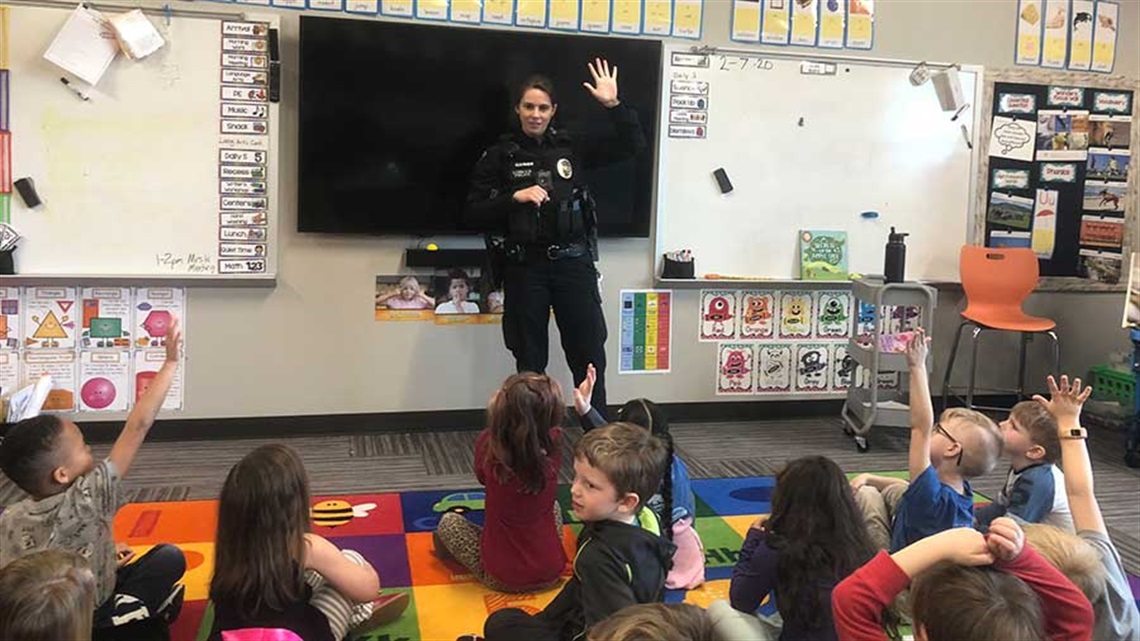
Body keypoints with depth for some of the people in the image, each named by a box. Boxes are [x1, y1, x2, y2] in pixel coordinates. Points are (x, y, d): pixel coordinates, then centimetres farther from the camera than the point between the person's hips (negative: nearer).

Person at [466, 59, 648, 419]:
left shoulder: (571, 149, 8)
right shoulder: (500, 156, 3)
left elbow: (632, 145, 6)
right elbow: (474, 214, -2)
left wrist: (613, 105, -6)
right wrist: (515, 198, -15)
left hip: (573, 263, 2)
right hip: (524, 267, -1)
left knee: (590, 355, 4)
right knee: (530, 361, 7)